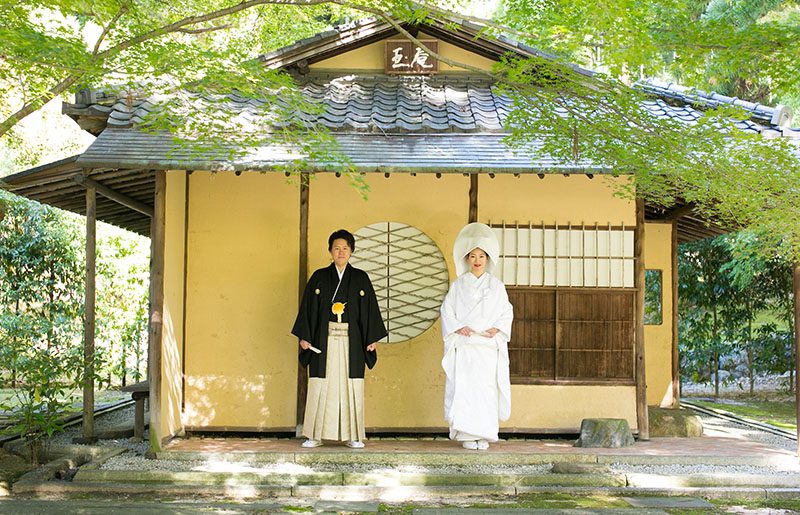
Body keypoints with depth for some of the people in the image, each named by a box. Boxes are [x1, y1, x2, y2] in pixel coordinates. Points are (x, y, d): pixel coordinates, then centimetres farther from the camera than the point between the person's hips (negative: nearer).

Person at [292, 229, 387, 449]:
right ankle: (316, 435, 6)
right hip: (324, 341, 0)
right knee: (321, 386, 0)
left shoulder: (361, 278, 7)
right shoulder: (319, 277, 7)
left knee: (351, 386, 0)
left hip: (351, 341, 0)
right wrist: (304, 336, -3)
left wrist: (372, 338, 0)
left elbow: (370, 308, 6)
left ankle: (353, 435, 6)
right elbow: (307, 307, 5)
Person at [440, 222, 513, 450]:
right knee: (464, 388, -7)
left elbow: (507, 312, 9)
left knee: (487, 388, -3)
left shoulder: (496, 285, 10)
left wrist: (497, 328, -8)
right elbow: (447, 310, 6)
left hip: (488, 345, 1)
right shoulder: (458, 285, 9)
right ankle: (467, 435, -2)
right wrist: (458, 328, -10)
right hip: (464, 345, -1)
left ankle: (484, 436, 3)